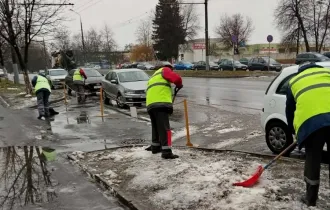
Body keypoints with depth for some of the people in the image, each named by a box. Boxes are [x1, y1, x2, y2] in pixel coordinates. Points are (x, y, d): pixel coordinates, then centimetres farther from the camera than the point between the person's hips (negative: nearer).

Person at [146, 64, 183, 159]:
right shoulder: (164, 70, 12)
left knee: (156, 127, 22)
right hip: (161, 104, -8)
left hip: (150, 105, 8)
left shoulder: (153, 78, 38)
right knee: (164, 128, -10)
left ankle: (155, 147, 33)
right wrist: (179, 85, 14)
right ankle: (167, 152, -14)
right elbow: (176, 78, -7)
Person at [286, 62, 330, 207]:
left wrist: (293, 130, 44)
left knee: (312, 160, 13)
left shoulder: (294, 81, 29)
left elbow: (289, 110, 32)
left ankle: (310, 199, 23)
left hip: (310, 121, -1)